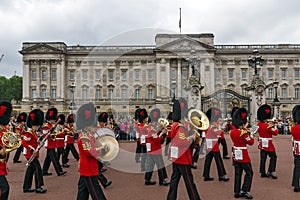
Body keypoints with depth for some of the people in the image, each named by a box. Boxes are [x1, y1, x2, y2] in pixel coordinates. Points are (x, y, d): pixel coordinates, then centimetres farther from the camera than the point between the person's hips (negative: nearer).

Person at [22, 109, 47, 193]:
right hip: (30, 154, -10)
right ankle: (38, 187, -6)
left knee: (30, 169, 13)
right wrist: (32, 149, -26)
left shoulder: (35, 133, 15)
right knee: (37, 168, -11)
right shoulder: (28, 133, -15)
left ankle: (26, 187, 20)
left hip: (33, 154, 10)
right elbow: (24, 142, -23)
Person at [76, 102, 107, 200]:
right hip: (88, 170, -10)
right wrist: (102, 150, -21)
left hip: (88, 169, 10)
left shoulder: (88, 134, 12)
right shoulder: (84, 136, -19)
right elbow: (88, 152, -28)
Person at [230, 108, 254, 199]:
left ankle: (237, 192, 15)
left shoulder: (232, 131, 2)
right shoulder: (243, 132, -19)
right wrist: (250, 133, 1)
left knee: (237, 173, 12)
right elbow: (251, 142, -10)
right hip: (243, 155, -7)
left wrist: (244, 129, 6)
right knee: (249, 173, 6)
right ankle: (244, 191, 1)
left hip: (235, 155, 7)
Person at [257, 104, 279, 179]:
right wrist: (275, 126, 0)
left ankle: (263, 173, 13)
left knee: (263, 158, 10)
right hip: (268, 144, -8)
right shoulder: (268, 126, -21)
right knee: (273, 157, 5)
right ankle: (270, 172, 1)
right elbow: (275, 133, -12)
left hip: (262, 144, 8)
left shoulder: (259, 125, 2)